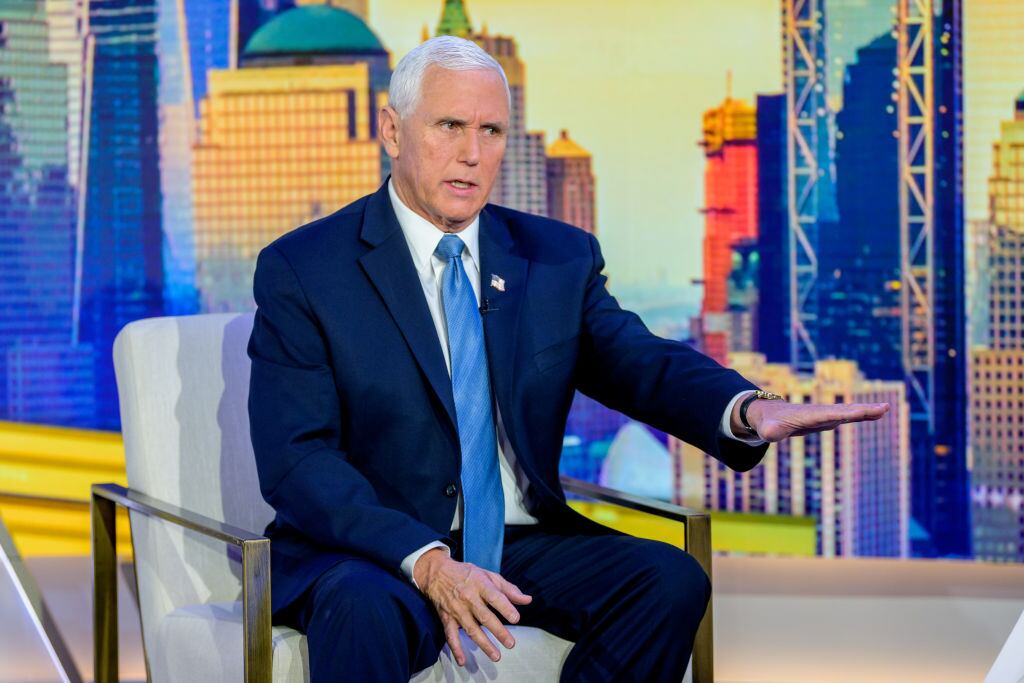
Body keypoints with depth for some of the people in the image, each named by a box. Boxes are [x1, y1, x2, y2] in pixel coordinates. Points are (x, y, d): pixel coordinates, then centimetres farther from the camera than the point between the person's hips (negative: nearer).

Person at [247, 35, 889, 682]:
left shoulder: (559, 257, 11)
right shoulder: (300, 269, -3)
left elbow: (641, 362, -4)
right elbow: (297, 459, -11)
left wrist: (744, 409, -28)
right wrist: (425, 561, -27)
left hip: (521, 547, 5)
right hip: (367, 554, -5)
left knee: (672, 579, -19)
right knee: (366, 611, -38)